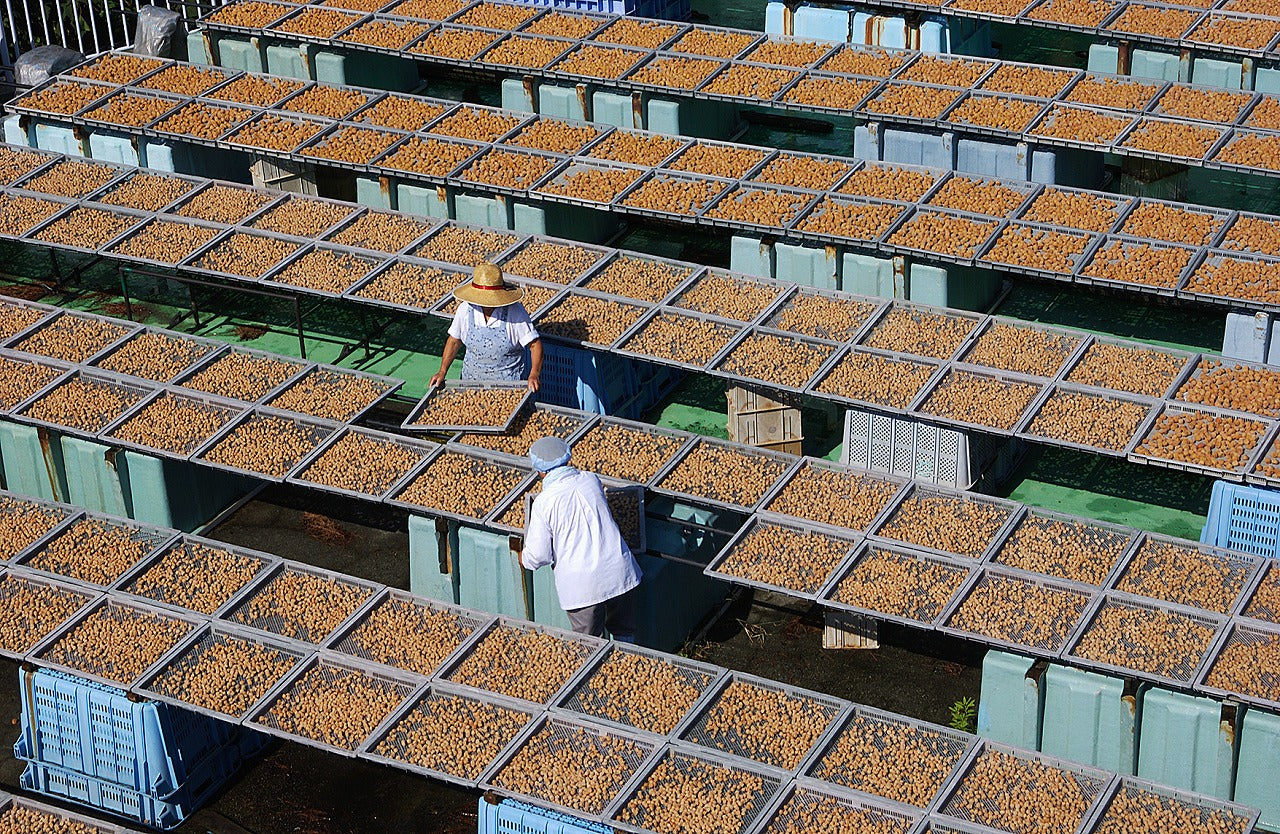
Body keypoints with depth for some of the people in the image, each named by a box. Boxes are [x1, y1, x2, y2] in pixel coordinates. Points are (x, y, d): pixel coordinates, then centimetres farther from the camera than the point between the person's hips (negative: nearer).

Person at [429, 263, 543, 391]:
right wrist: (442, 372, 2)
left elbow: (535, 344, -13)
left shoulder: (515, 311, -17)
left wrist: (534, 375, -27)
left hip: (508, 380, -3)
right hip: (472, 378, 3)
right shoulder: (466, 308, -8)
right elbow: (454, 341, 7)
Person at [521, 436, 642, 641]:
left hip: (581, 584, -4)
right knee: (624, 633, 23)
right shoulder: (591, 480, 2)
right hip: (619, 571, 4)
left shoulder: (544, 502, -11)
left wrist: (524, 558, 16)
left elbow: (538, 556, -7)